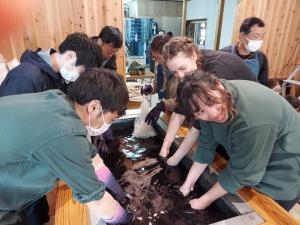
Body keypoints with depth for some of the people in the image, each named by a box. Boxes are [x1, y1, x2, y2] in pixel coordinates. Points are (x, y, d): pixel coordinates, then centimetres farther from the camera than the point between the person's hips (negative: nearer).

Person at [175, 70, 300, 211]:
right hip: (251, 160, 6)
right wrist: (189, 183, -4)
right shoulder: (209, 109, -20)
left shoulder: (253, 121, -41)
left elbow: (241, 173, -29)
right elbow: (206, 145, -9)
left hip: (283, 172, -5)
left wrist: (205, 200, -17)